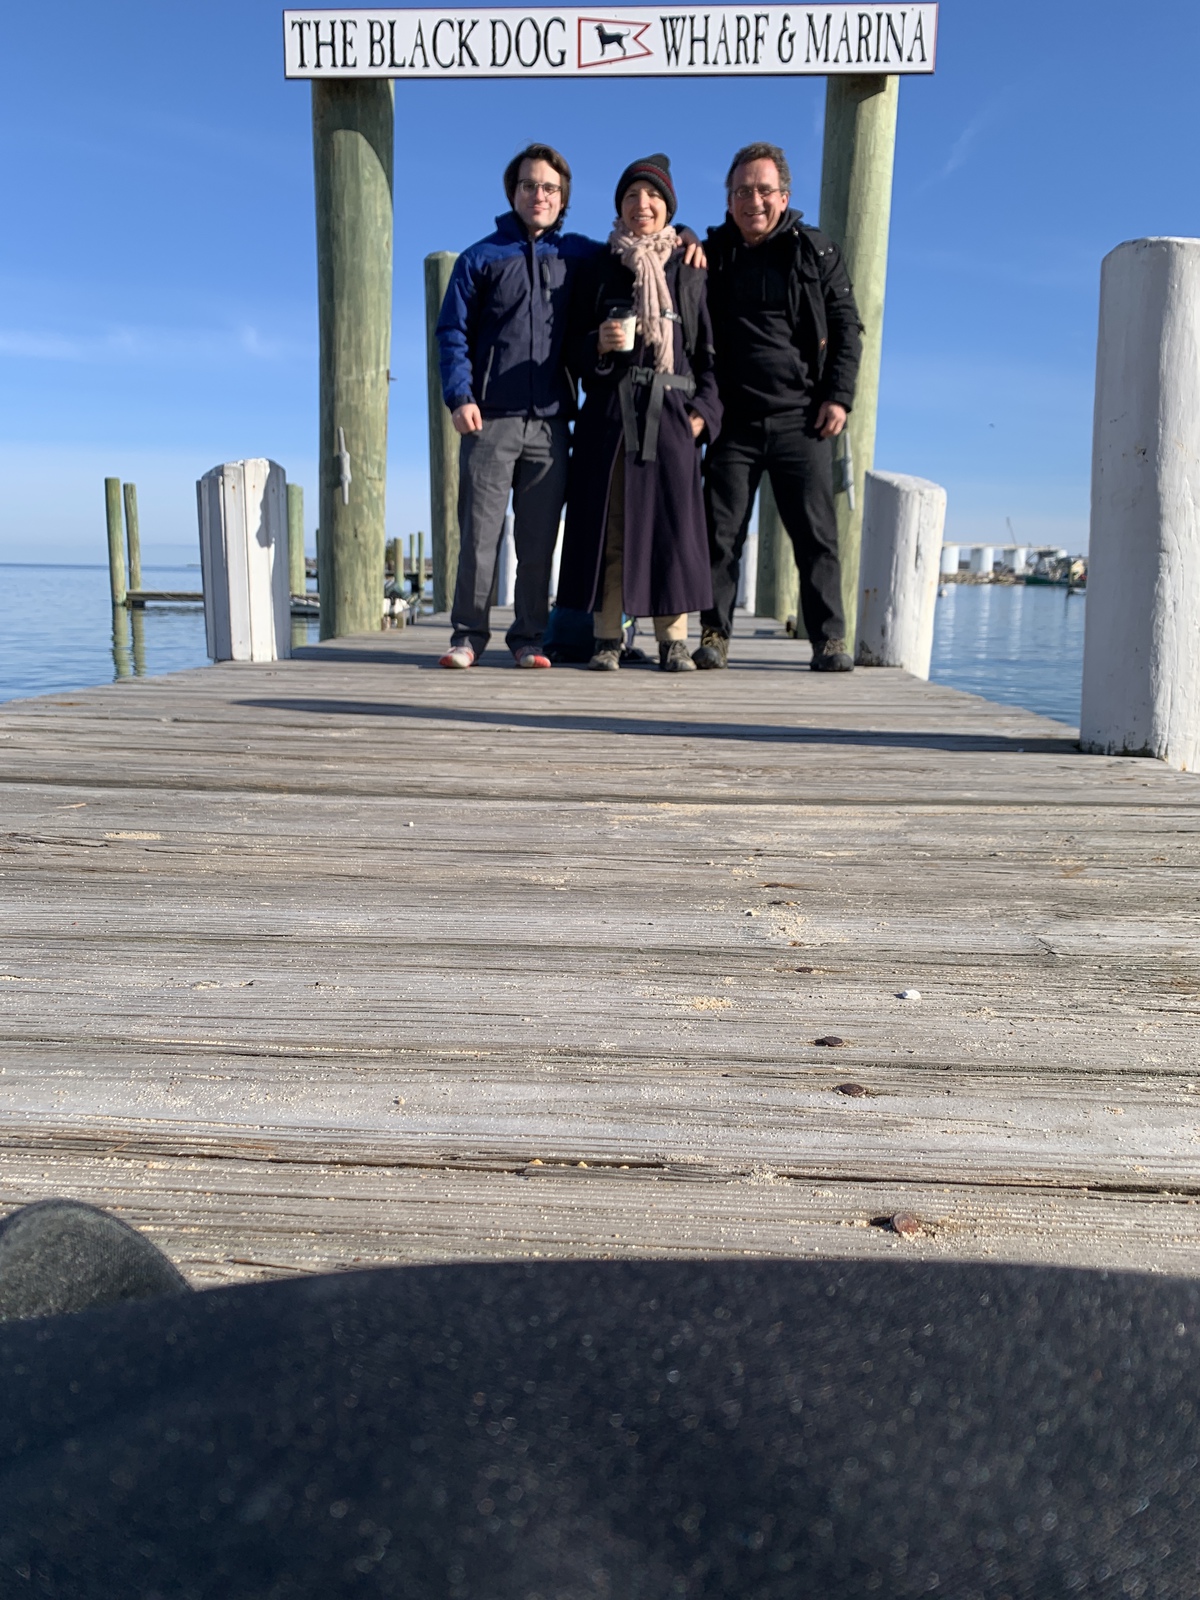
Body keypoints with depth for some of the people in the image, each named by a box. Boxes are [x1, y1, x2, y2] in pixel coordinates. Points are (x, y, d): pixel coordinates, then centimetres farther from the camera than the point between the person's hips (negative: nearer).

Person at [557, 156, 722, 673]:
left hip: (670, 416, 0)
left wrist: (703, 410, -2)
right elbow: (574, 350, 11)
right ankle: (606, 639, 1)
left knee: (671, 526, -5)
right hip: (608, 415, 0)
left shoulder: (689, 272, 13)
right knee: (606, 526, -4)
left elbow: (709, 350, 11)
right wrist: (600, 345, -11)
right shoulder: (597, 271, 12)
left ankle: (674, 641, 0)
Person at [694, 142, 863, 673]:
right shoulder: (712, 255, 11)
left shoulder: (818, 253, 8)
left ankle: (830, 640, 2)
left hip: (801, 420, -1)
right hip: (734, 421, 1)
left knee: (816, 533, -2)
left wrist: (838, 396, -3)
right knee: (721, 532, 0)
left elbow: (847, 327, 8)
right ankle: (714, 634, 8)